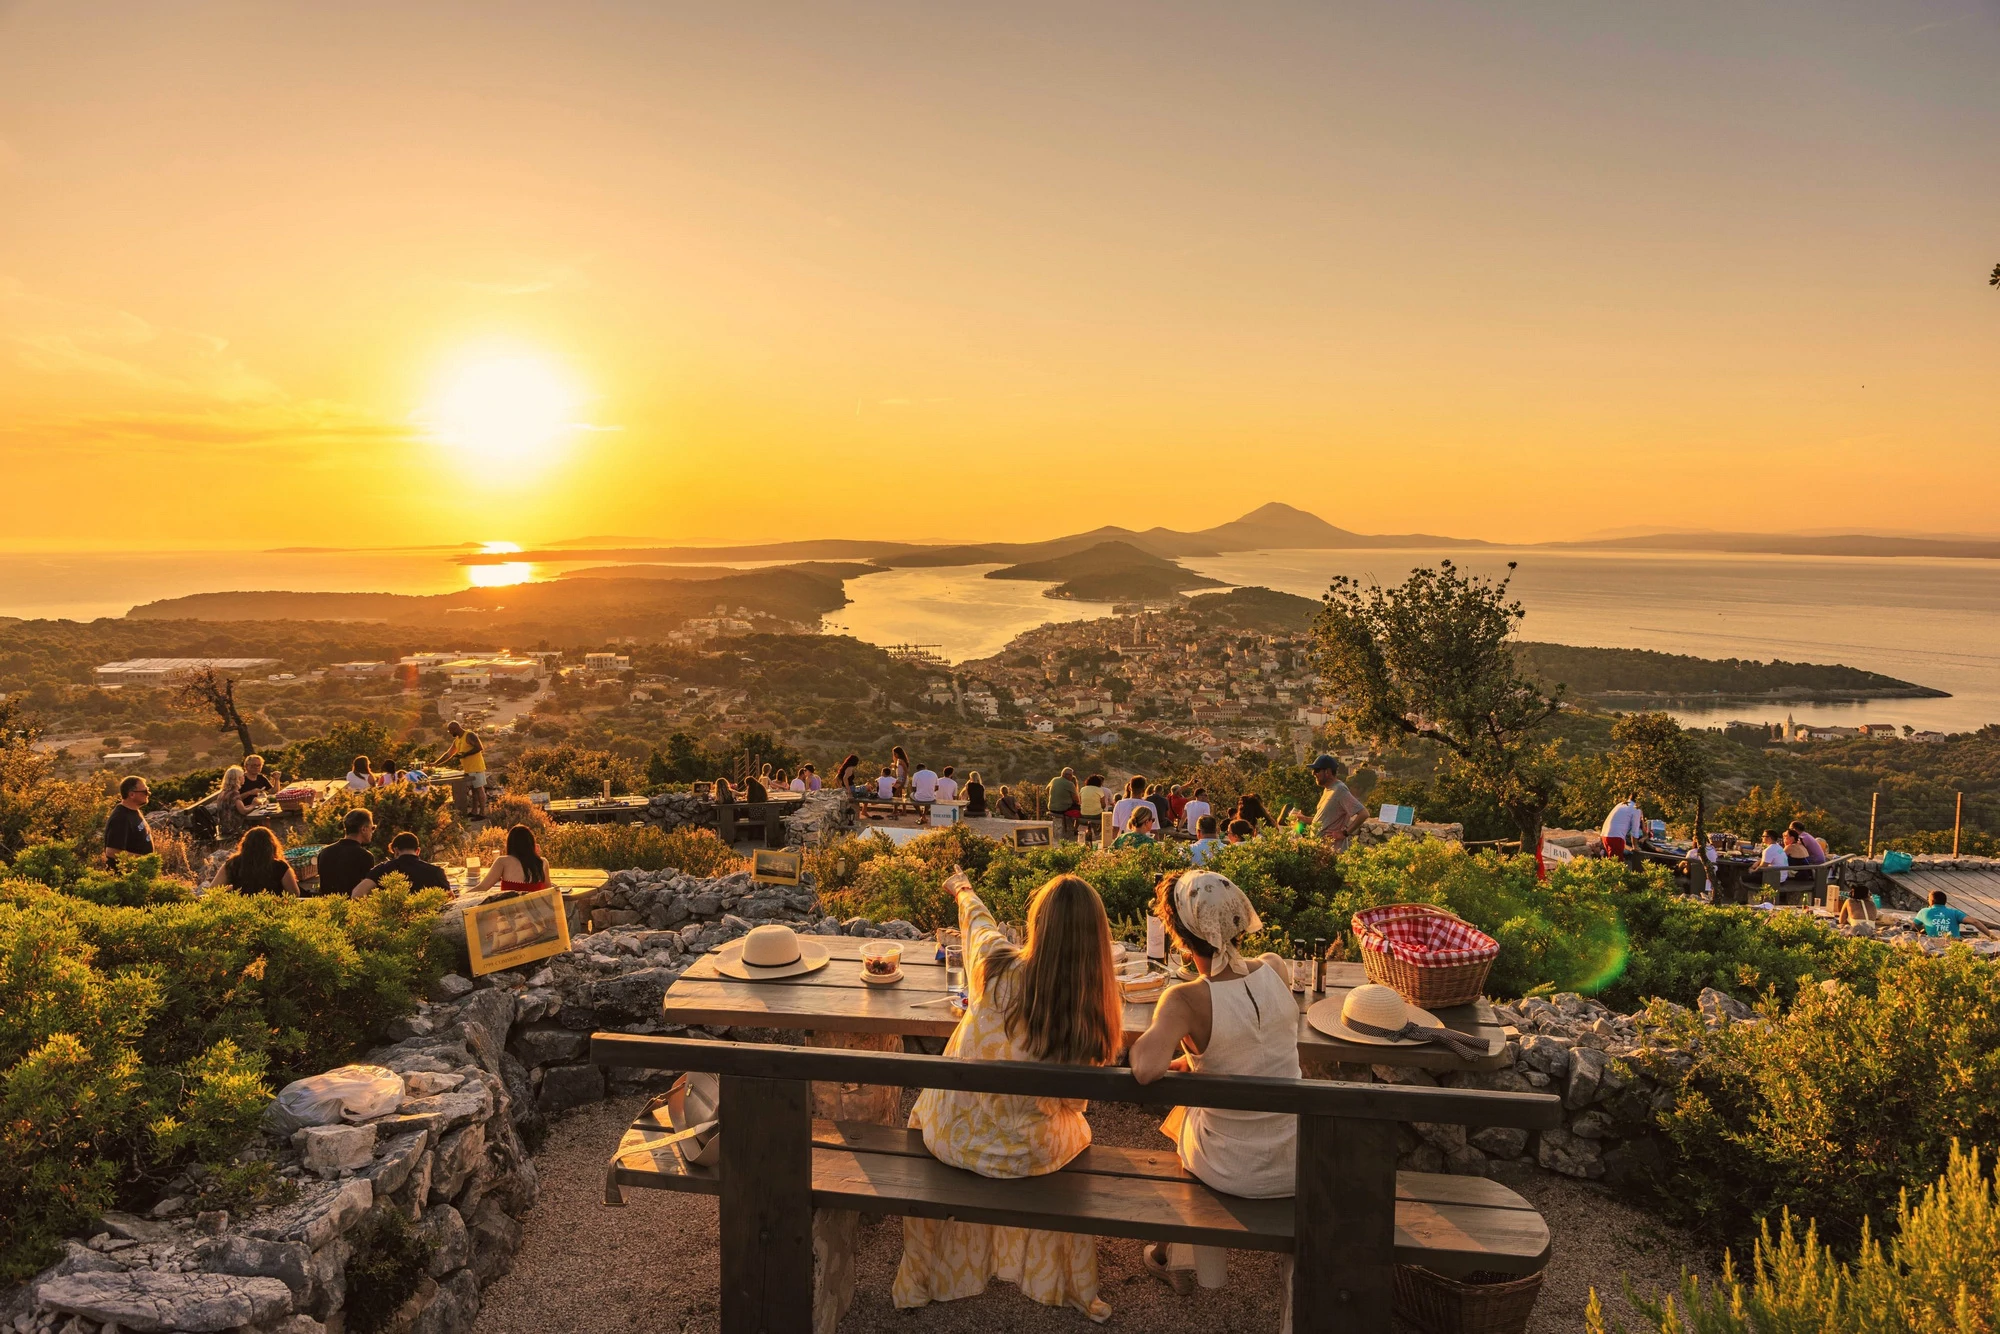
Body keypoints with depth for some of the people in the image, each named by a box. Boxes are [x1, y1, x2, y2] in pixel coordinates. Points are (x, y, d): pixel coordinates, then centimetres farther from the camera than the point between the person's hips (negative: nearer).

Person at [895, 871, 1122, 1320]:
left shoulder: (999, 968, -26)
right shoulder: (1103, 1012, -23)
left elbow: (978, 920, -1)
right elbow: (1073, 1098, -6)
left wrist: (963, 891, 22)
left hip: (952, 1138, 0)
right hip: (1030, 1154, 1)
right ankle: (1064, 1284, 51)